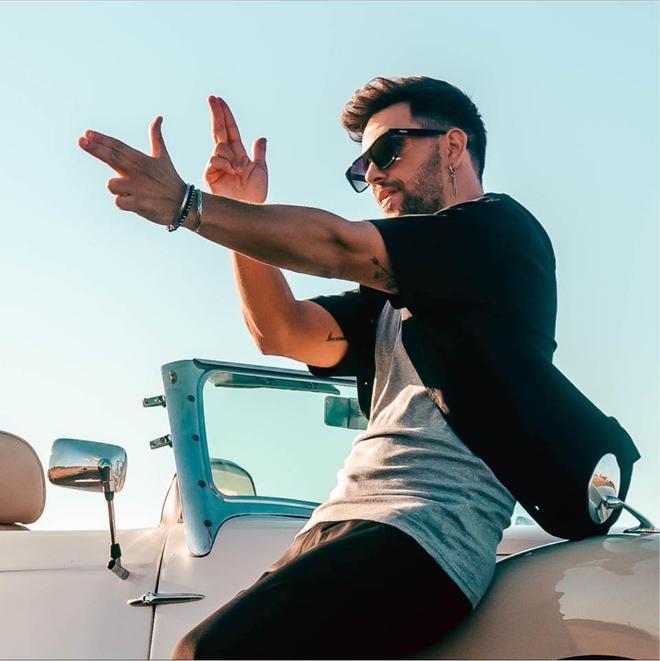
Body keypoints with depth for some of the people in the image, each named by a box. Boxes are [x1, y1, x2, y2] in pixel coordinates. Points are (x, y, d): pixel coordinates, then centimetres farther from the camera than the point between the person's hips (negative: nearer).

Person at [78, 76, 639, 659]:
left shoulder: (501, 228, 3)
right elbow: (282, 333, 15)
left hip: (424, 530, -8)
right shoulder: (392, 294, 28)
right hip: (337, 525, 9)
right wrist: (242, 211, 7)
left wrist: (187, 205, -11)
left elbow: (335, 246, -9)